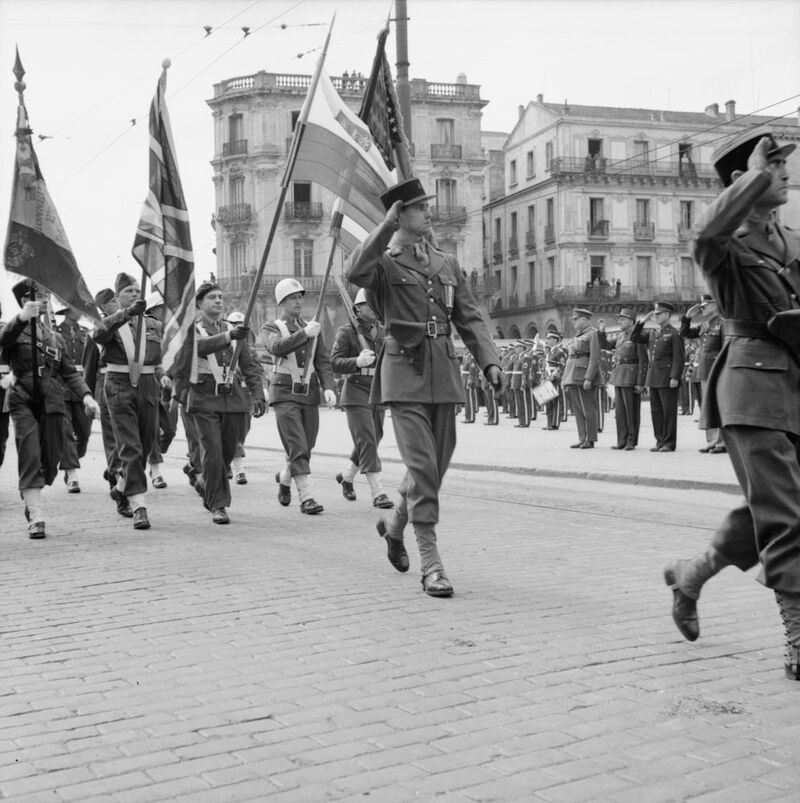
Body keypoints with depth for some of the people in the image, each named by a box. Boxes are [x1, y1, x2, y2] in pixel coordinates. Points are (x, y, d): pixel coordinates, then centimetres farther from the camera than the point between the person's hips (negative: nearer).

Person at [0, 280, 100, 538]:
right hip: (23, 402, -4)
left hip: (52, 403, 4)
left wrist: (85, 395, -2)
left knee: (51, 460, 4)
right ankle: (36, 518, -13)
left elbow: (70, 372, 15)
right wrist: (22, 318, -40)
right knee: (30, 458, -13)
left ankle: (29, 499, 30)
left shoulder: (55, 337, 19)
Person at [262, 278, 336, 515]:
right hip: (285, 395, -5)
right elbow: (277, 347, -21)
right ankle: (306, 497, -13)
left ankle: (284, 477, 39)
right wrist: (304, 333, -30)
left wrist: (328, 387, -8)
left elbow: (323, 362, 7)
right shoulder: (271, 328, 2)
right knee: (298, 447, -14)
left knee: (306, 447, 11)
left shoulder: (313, 328, 13)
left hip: (309, 395, 5)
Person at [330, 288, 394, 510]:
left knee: (370, 443, 13)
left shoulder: (382, 332, 12)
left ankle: (346, 476, 36)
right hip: (356, 393, -6)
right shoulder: (346, 332, -4)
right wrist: (357, 362, -29)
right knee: (367, 443, -12)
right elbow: (335, 363, -11)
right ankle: (378, 493, -10)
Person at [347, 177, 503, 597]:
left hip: (443, 373, 6)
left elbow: (470, 318, 12)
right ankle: (431, 563, -4)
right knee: (422, 466, -10)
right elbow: (355, 272, -24)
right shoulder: (383, 262, 1)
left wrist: (490, 361, -2)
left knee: (437, 464, 12)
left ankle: (394, 522, 38)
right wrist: (386, 227, -18)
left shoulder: (447, 264, 16)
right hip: (405, 372, -5)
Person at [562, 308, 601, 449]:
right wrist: (565, 378, 18)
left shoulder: (592, 334, -6)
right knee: (578, 409, 8)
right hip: (573, 377, 9)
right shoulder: (577, 336, 20)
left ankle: (590, 440, 2)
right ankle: (582, 439, 13)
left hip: (585, 375, -8)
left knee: (589, 409, -3)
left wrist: (588, 379, -20)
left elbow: (595, 359, -14)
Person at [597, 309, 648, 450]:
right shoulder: (620, 336, 15)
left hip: (631, 376, -8)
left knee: (631, 410, -1)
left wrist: (640, 383, -16)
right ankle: (622, 441, 13)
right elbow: (605, 345, 19)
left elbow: (643, 361, -12)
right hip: (619, 375, 8)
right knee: (620, 410, 8)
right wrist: (601, 331, 3)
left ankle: (632, 442, 6)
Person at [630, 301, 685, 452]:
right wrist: (642, 321, 6)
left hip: (667, 379, -7)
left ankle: (669, 443, 1)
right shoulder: (652, 334, 17)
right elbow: (634, 337, 14)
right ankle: (660, 441, 15)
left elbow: (679, 358, -10)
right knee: (656, 411, 8)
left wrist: (675, 377, -17)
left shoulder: (674, 333, -4)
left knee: (669, 411, -3)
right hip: (653, 378, 7)